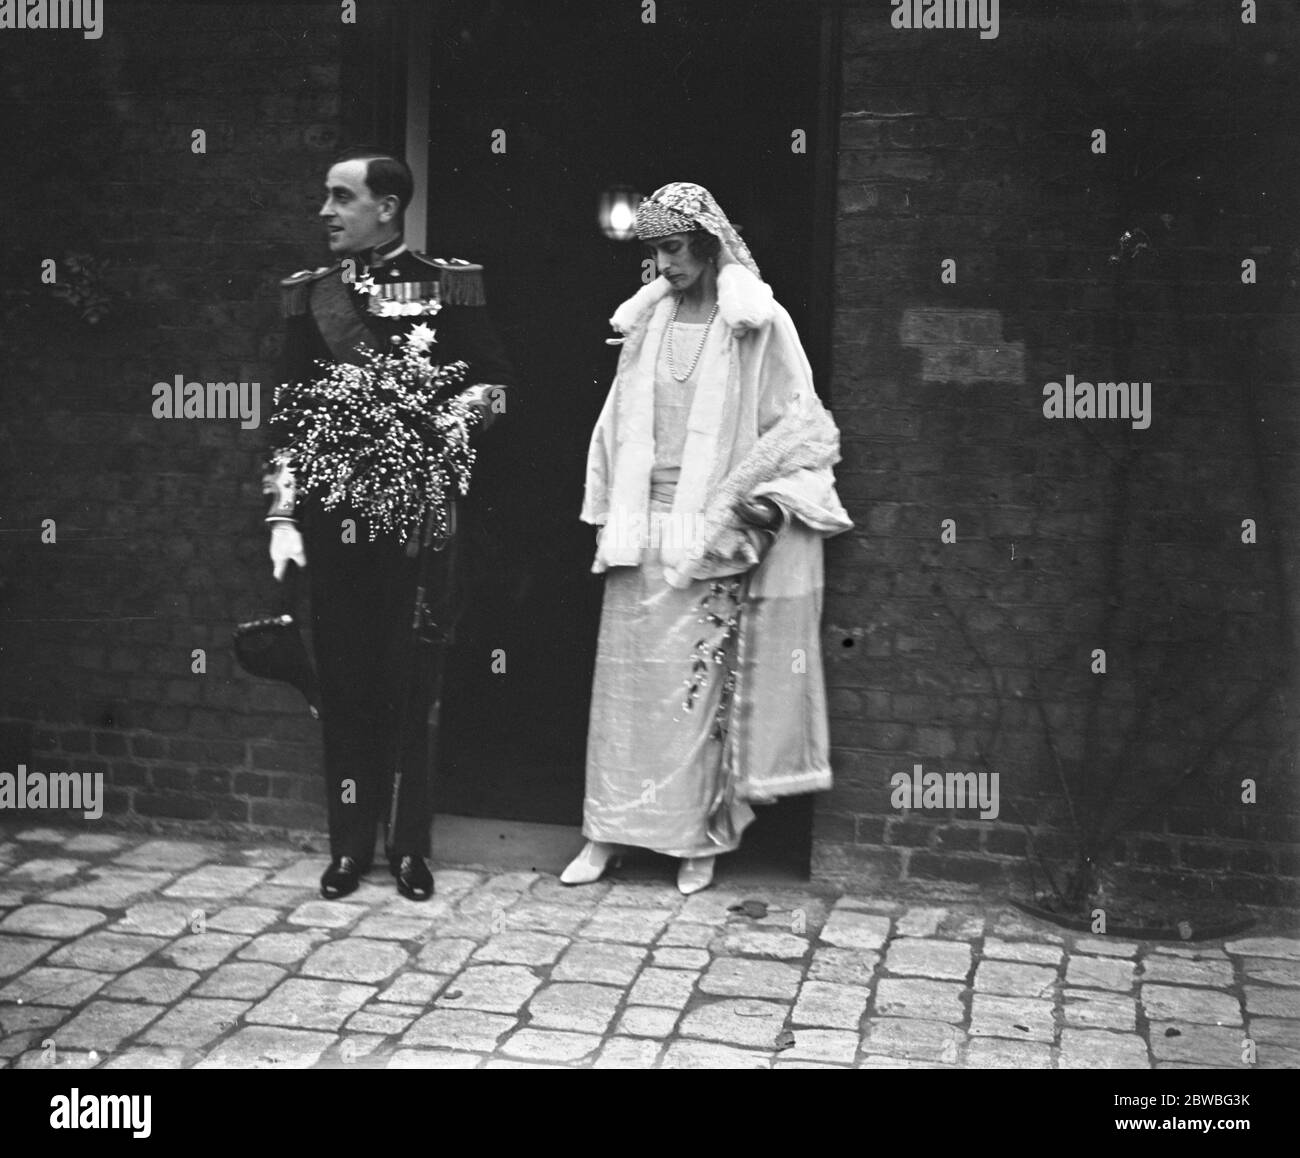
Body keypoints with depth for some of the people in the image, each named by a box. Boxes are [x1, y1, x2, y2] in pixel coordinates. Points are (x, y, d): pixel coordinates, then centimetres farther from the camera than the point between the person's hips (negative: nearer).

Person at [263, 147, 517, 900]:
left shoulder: (448, 286, 1)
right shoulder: (310, 294, 9)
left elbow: (498, 383, 3)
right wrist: (284, 515, 2)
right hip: (335, 515, 3)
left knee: (414, 682, 2)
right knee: (344, 681, 5)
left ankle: (412, 846, 15)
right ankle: (351, 845, 18)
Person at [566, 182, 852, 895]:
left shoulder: (758, 324, -3)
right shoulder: (646, 321, 10)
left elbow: (800, 424, -4)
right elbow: (620, 426, 15)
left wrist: (743, 494, -14)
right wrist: (613, 517, 11)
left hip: (710, 536, -4)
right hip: (643, 527, 4)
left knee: (701, 680, 0)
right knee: (625, 677, 5)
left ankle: (699, 836, 12)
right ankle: (608, 832, 13)